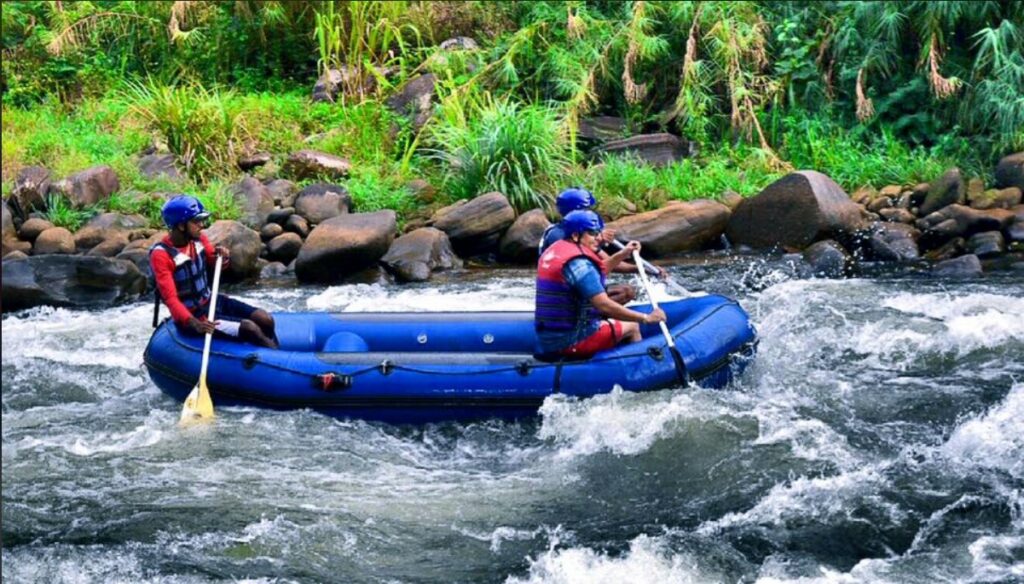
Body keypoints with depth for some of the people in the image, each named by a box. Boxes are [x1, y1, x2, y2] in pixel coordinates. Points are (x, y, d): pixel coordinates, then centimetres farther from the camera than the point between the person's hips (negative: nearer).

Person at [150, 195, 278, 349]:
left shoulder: (198, 239, -1)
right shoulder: (161, 255, -21)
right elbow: (170, 298, -28)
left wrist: (222, 257, -8)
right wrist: (193, 323, -43)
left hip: (211, 300, 7)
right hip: (191, 315, -7)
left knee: (265, 320, -10)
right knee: (250, 329, -22)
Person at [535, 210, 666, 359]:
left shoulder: (554, 251, 10)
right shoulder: (578, 262, -21)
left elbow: (593, 275, 24)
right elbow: (604, 306, -26)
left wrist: (622, 254, 17)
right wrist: (645, 318, -20)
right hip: (571, 342, -10)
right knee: (632, 327, 10)